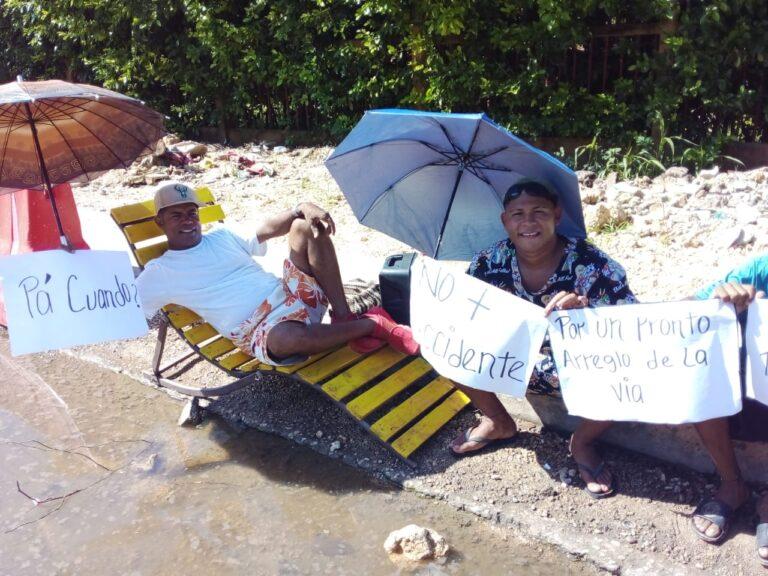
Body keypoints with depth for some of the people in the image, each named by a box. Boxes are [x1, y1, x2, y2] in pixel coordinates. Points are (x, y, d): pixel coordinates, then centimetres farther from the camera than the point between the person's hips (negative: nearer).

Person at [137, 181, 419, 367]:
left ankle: (343, 316, -16)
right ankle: (372, 324, -19)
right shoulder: (161, 272, 9)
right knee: (286, 337, -44)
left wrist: (301, 208, -4)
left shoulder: (222, 236, 21)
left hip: (292, 296, 6)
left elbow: (268, 228, 12)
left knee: (307, 226, -11)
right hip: (260, 331, -5)